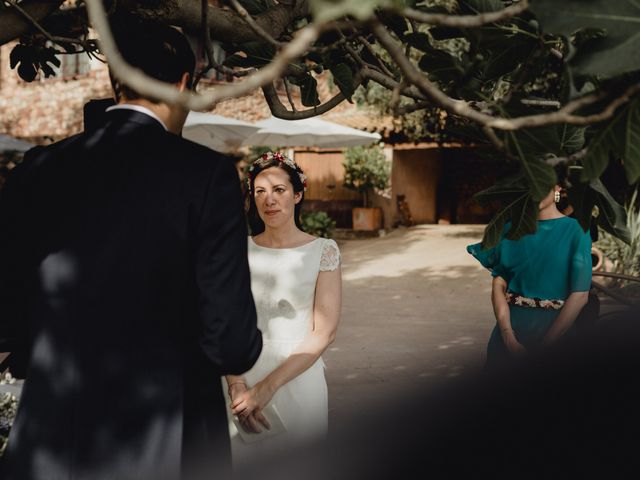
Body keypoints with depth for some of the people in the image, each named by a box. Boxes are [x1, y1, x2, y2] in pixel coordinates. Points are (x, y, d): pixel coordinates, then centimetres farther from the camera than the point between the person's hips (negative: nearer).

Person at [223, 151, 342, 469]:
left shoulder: (322, 251, -5)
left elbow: (324, 332, -10)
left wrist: (267, 387, -17)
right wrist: (236, 384, -19)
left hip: (297, 379, -2)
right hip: (242, 377, 2)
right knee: (240, 460, 12)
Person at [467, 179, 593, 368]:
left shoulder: (576, 230, -5)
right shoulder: (511, 229, 4)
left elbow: (580, 295, -12)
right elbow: (499, 284, -2)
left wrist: (543, 347, -16)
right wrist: (509, 338, -16)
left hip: (553, 328, -2)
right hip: (508, 327, 3)